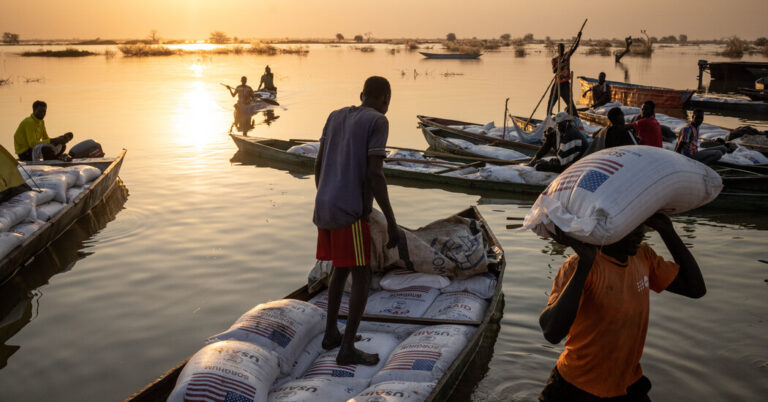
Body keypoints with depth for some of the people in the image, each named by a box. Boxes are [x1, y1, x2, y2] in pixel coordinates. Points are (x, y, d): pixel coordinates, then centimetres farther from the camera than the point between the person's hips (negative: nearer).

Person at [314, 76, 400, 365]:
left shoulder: (336, 117, 12)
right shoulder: (377, 122, -9)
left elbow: (318, 164, 13)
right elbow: (374, 174, -17)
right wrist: (391, 221, -13)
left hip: (324, 209, 7)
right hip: (350, 213, -7)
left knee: (341, 268, 21)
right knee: (362, 276, 1)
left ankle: (331, 332, 26)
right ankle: (347, 348, 1)